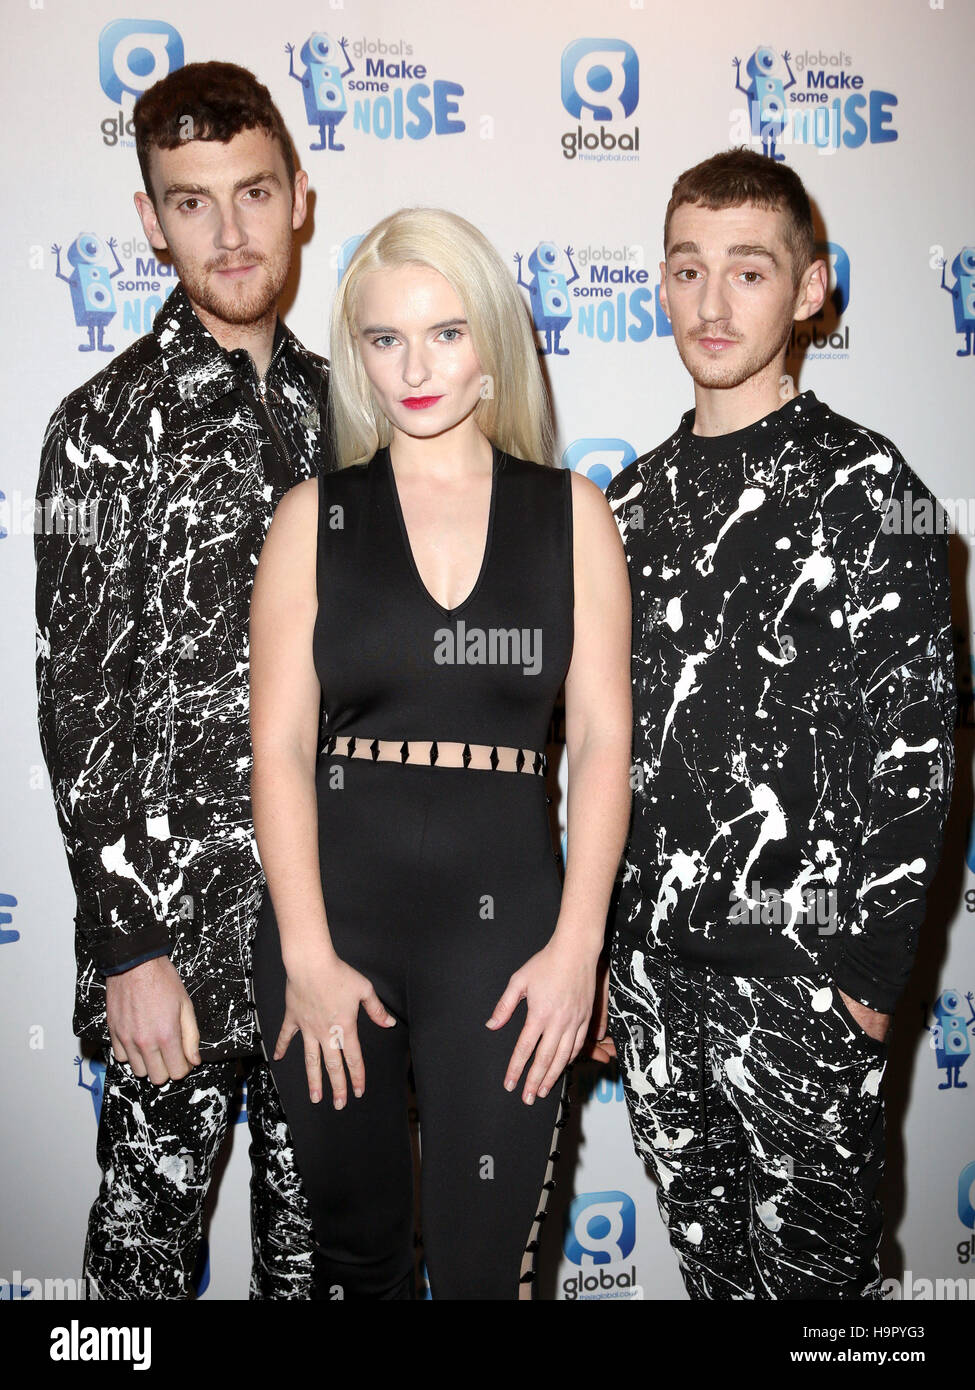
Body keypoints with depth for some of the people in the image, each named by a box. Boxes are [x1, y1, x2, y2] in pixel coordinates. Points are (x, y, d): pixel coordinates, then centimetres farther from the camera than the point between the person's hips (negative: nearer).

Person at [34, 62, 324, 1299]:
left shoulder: (334, 404, 7)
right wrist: (129, 948, -14)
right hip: (183, 918, -4)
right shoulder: (107, 426, -9)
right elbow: (74, 704, -11)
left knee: (316, 1214, 19)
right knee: (151, 1217, 13)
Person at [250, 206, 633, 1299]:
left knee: (484, 1261, 4)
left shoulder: (571, 513, 5)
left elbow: (602, 738, 1)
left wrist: (577, 942, -6)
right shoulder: (314, 517, 5)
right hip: (332, 898, 1)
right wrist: (307, 953, -8)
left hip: (504, 907, 0)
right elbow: (279, 744, -1)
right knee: (354, 1247, 16)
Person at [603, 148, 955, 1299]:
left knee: (812, 1260, 10)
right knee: (707, 1251, 20)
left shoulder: (862, 485, -7)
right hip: (651, 958, 5)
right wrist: (599, 947, 12)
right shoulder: (634, 497, 9)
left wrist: (872, 969, -11)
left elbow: (915, 743, -9)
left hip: (801, 968, -5)